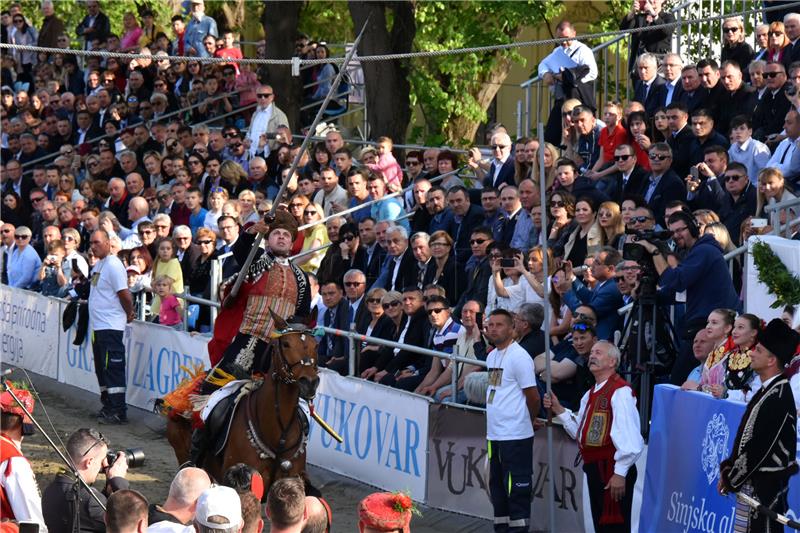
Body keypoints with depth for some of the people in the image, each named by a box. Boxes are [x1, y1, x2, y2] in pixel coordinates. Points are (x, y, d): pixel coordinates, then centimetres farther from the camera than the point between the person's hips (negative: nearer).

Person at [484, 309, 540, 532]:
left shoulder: (519, 357, -13)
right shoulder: (492, 356, 14)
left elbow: (533, 397, -11)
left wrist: (528, 422, 3)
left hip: (515, 436, -9)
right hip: (494, 434, 9)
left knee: (516, 488, -6)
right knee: (497, 487, 15)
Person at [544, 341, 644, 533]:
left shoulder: (620, 392, -16)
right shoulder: (591, 394, 16)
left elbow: (627, 437, -22)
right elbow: (580, 432, 18)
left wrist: (620, 473, -24)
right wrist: (559, 410, 6)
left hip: (612, 469, -10)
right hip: (595, 467, 10)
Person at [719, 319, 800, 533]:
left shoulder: (778, 397, -21)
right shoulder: (769, 389, 10)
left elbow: (759, 445, -21)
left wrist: (731, 479, -12)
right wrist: (729, 469, 9)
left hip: (765, 486, -10)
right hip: (754, 480, 10)